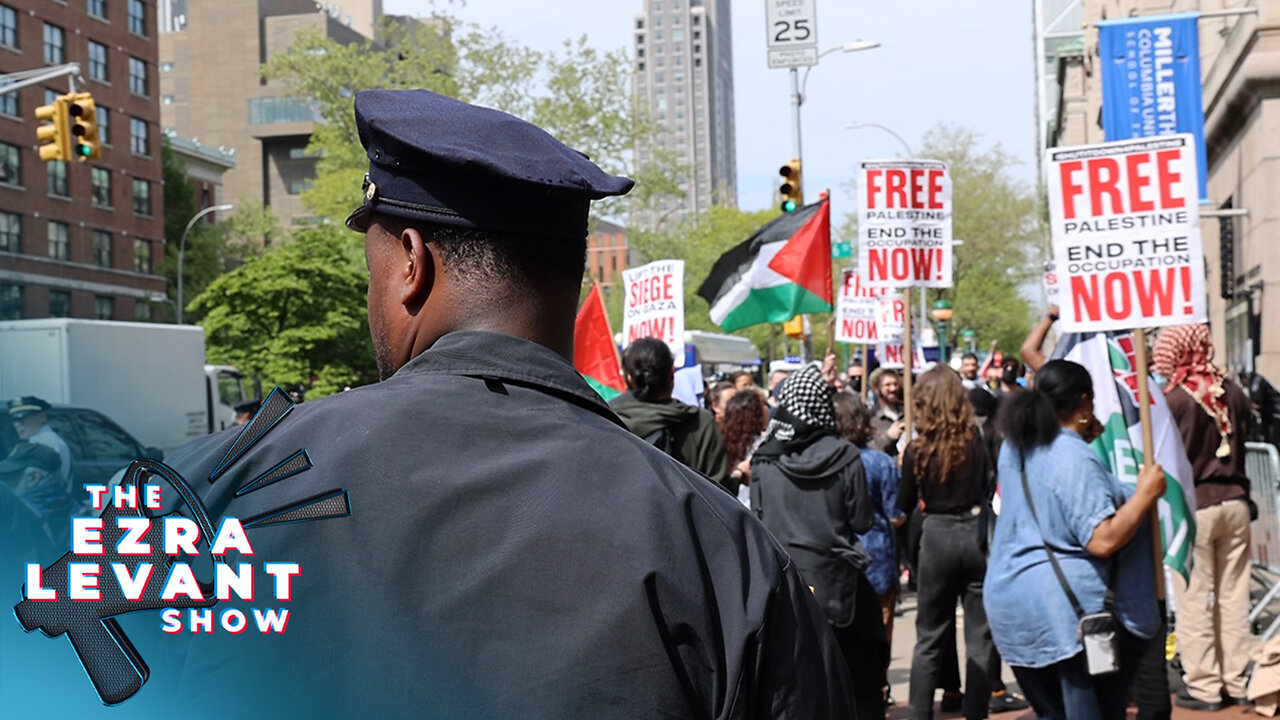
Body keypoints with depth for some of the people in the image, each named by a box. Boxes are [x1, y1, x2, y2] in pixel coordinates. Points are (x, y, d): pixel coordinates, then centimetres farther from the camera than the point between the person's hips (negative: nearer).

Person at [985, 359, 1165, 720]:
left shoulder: (1014, 448, 8)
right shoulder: (1076, 460, -17)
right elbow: (1103, 540, -23)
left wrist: (1086, 437, 26)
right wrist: (1147, 492, -12)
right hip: (1069, 607, -8)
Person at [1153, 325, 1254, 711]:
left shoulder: (1173, 400, -15)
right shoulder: (1233, 392, 1)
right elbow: (1243, 438, 12)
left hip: (1193, 505, -5)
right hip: (1234, 501, 5)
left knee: (1194, 598, 3)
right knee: (1234, 594, 12)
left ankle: (1203, 686, 8)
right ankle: (1235, 682, 20)